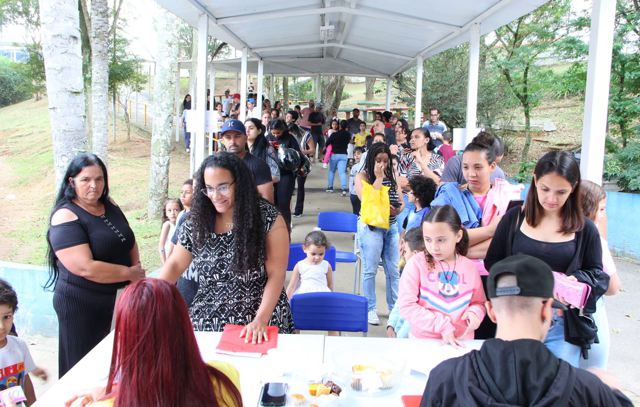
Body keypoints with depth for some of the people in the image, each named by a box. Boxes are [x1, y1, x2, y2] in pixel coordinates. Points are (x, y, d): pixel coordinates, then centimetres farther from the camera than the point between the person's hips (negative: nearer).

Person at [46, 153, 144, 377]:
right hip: (81, 306, -7)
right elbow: (86, 268, -26)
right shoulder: (66, 218, -18)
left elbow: (129, 240, 18)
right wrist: (129, 273, -16)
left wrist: (137, 266, 0)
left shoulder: (110, 206, 4)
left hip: (117, 297, 7)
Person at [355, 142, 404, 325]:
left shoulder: (392, 176, 10)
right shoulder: (362, 176, -4)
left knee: (393, 270, 8)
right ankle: (370, 309, 13)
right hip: (371, 227, -5)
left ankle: (394, 307, 20)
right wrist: (378, 177, -14)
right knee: (370, 270, 2)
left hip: (391, 226, 5)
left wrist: (396, 210, -12)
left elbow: (401, 202, 11)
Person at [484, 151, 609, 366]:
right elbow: (492, 261, 5)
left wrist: (576, 281, -14)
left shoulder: (584, 229, 2)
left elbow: (598, 274, 7)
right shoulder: (514, 218, 2)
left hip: (564, 325, 0)